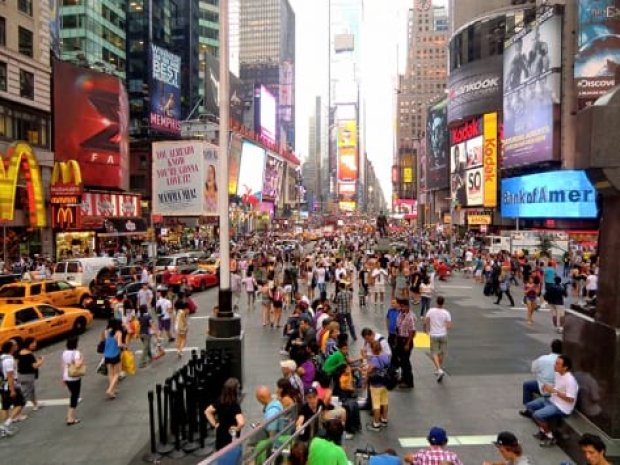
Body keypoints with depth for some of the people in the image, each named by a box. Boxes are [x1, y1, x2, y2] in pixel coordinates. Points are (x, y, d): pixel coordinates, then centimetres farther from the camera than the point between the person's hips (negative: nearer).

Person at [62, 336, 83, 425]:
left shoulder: (64, 353, 3)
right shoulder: (76, 353, -19)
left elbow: (63, 366, 9)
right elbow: (77, 364, -33)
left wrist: (63, 377, 19)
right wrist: (82, 360, -14)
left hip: (67, 378, 7)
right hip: (75, 379, -7)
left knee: (72, 396, 22)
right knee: (74, 397, 5)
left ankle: (71, 415, 28)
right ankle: (70, 419, 8)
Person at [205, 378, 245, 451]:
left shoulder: (219, 401, -7)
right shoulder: (235, 405, -26)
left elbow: (207, 412, 5)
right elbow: (241, 423, -37)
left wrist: (215, 424, 4)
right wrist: (236, 429, -18)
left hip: (220, 434, 6)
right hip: (230, 437, -6)